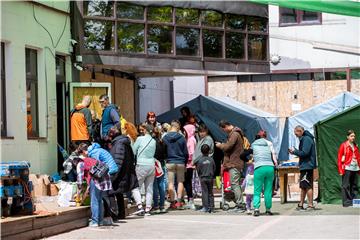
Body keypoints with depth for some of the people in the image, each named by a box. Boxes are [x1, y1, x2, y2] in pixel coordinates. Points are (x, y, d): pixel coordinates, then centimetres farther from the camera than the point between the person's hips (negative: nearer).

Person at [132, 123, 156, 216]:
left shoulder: (140, 139, -7)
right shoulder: (154, 141, 6)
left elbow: (133, 151, -1)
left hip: (142, 165, -5)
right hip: (151, 165, 5)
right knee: (149, 188, 8)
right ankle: (148, 208, 5)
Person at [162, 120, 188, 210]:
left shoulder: (165, 138, -4)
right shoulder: (182, 138, -5)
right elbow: (186, 153, 0)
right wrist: (185, 162, 14)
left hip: (169, 162, 0)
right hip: (180, 162, 0)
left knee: (171, 183, 3)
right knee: (180, 181, 10)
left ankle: (172, 202, 2)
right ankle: (179, 201, 3)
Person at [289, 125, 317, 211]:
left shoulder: (306, 139, -15)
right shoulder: (304, 139, 17)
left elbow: (304, 153, -22)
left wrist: (294, 151, -8)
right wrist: (294, 151, 8)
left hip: (307, 166, -11)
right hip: (305, 166, 11)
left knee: (307, 186, -7)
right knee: (303, 186, 14)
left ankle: (310, 205, -5)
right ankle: (301, 205, 19)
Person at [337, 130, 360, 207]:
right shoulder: (344, 145, 0)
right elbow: (339, 158, -3)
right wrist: (341, 170, -8)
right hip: (347, 168, -5)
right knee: (346, 186, -5)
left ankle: (354, 201, 12)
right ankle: (346, 202, -5)